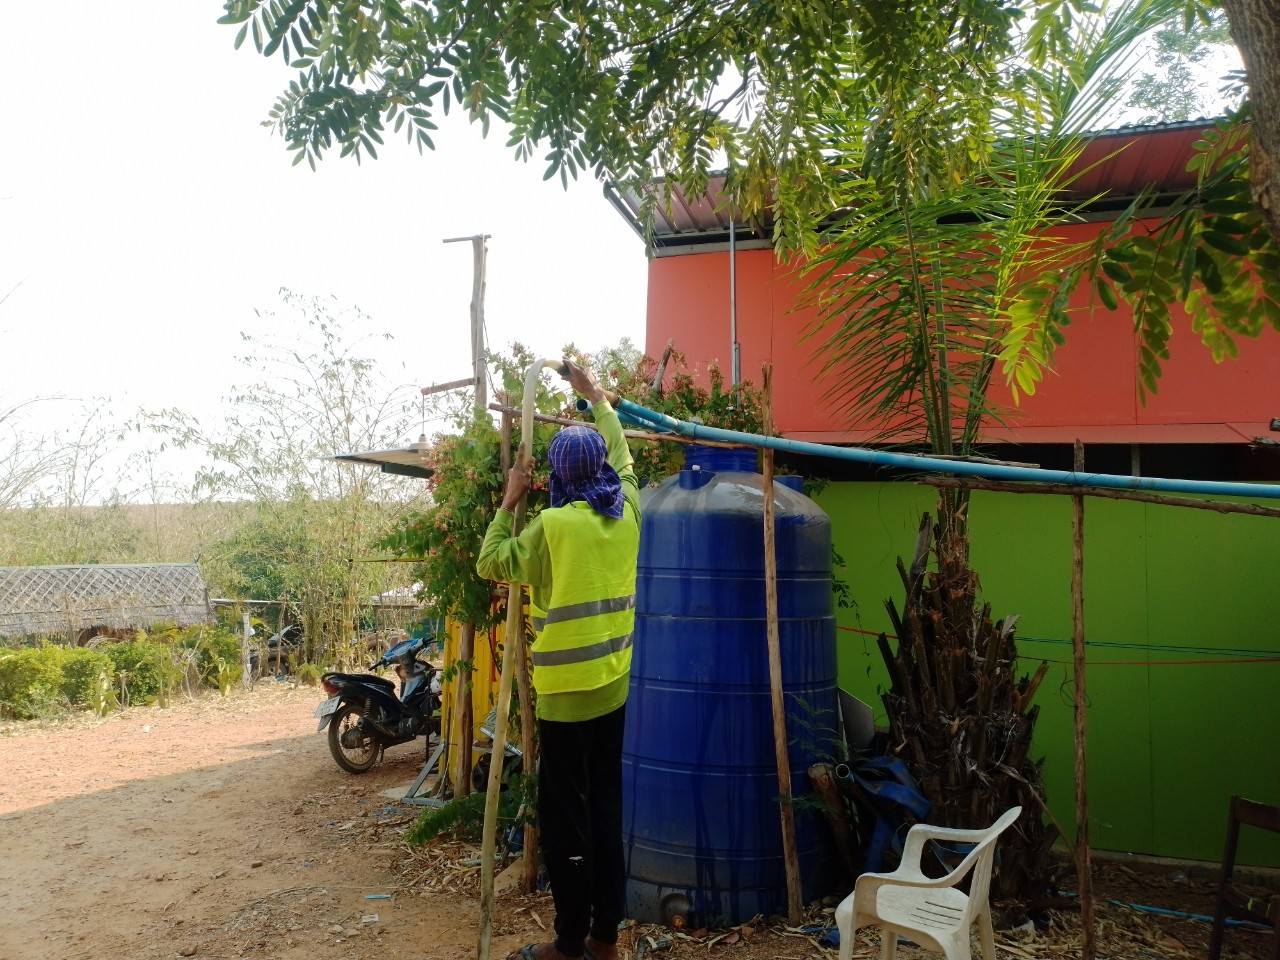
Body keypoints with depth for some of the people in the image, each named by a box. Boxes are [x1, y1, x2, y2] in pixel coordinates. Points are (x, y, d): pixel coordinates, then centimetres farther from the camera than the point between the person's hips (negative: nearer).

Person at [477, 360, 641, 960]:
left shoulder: (552, 525, -15)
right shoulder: (626, 513, 1)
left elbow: (490, 564, -1)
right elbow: (622, 457, 21)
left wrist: (510, 499, 5)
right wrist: (597, 399, 32)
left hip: (567, 692, -6)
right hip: (613, 687, 6)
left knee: (564, 816, 5)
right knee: (606, 809, 14)